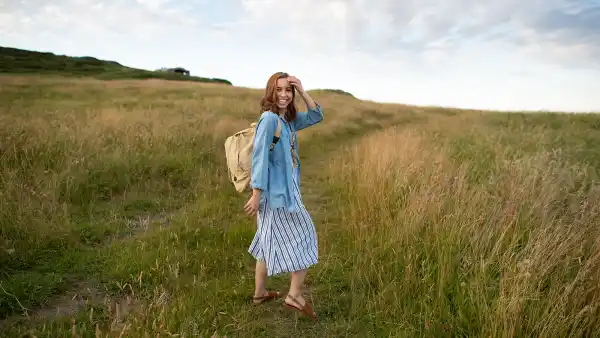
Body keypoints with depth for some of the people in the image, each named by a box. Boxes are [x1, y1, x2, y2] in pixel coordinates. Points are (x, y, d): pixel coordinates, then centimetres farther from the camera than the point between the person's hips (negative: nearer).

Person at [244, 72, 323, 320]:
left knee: (270, 242, 17)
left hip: (284, 190, 9)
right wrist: (256, 195, -22)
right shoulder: (269, 118, -17)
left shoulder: (288, 119, 10)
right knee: (304, 239, 2)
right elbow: (259, 157, -21)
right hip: (277, 192, -9)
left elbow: (316, 116, 17)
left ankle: (259, 293, 31)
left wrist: (303, 92, 3)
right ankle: (294, 296, 11)